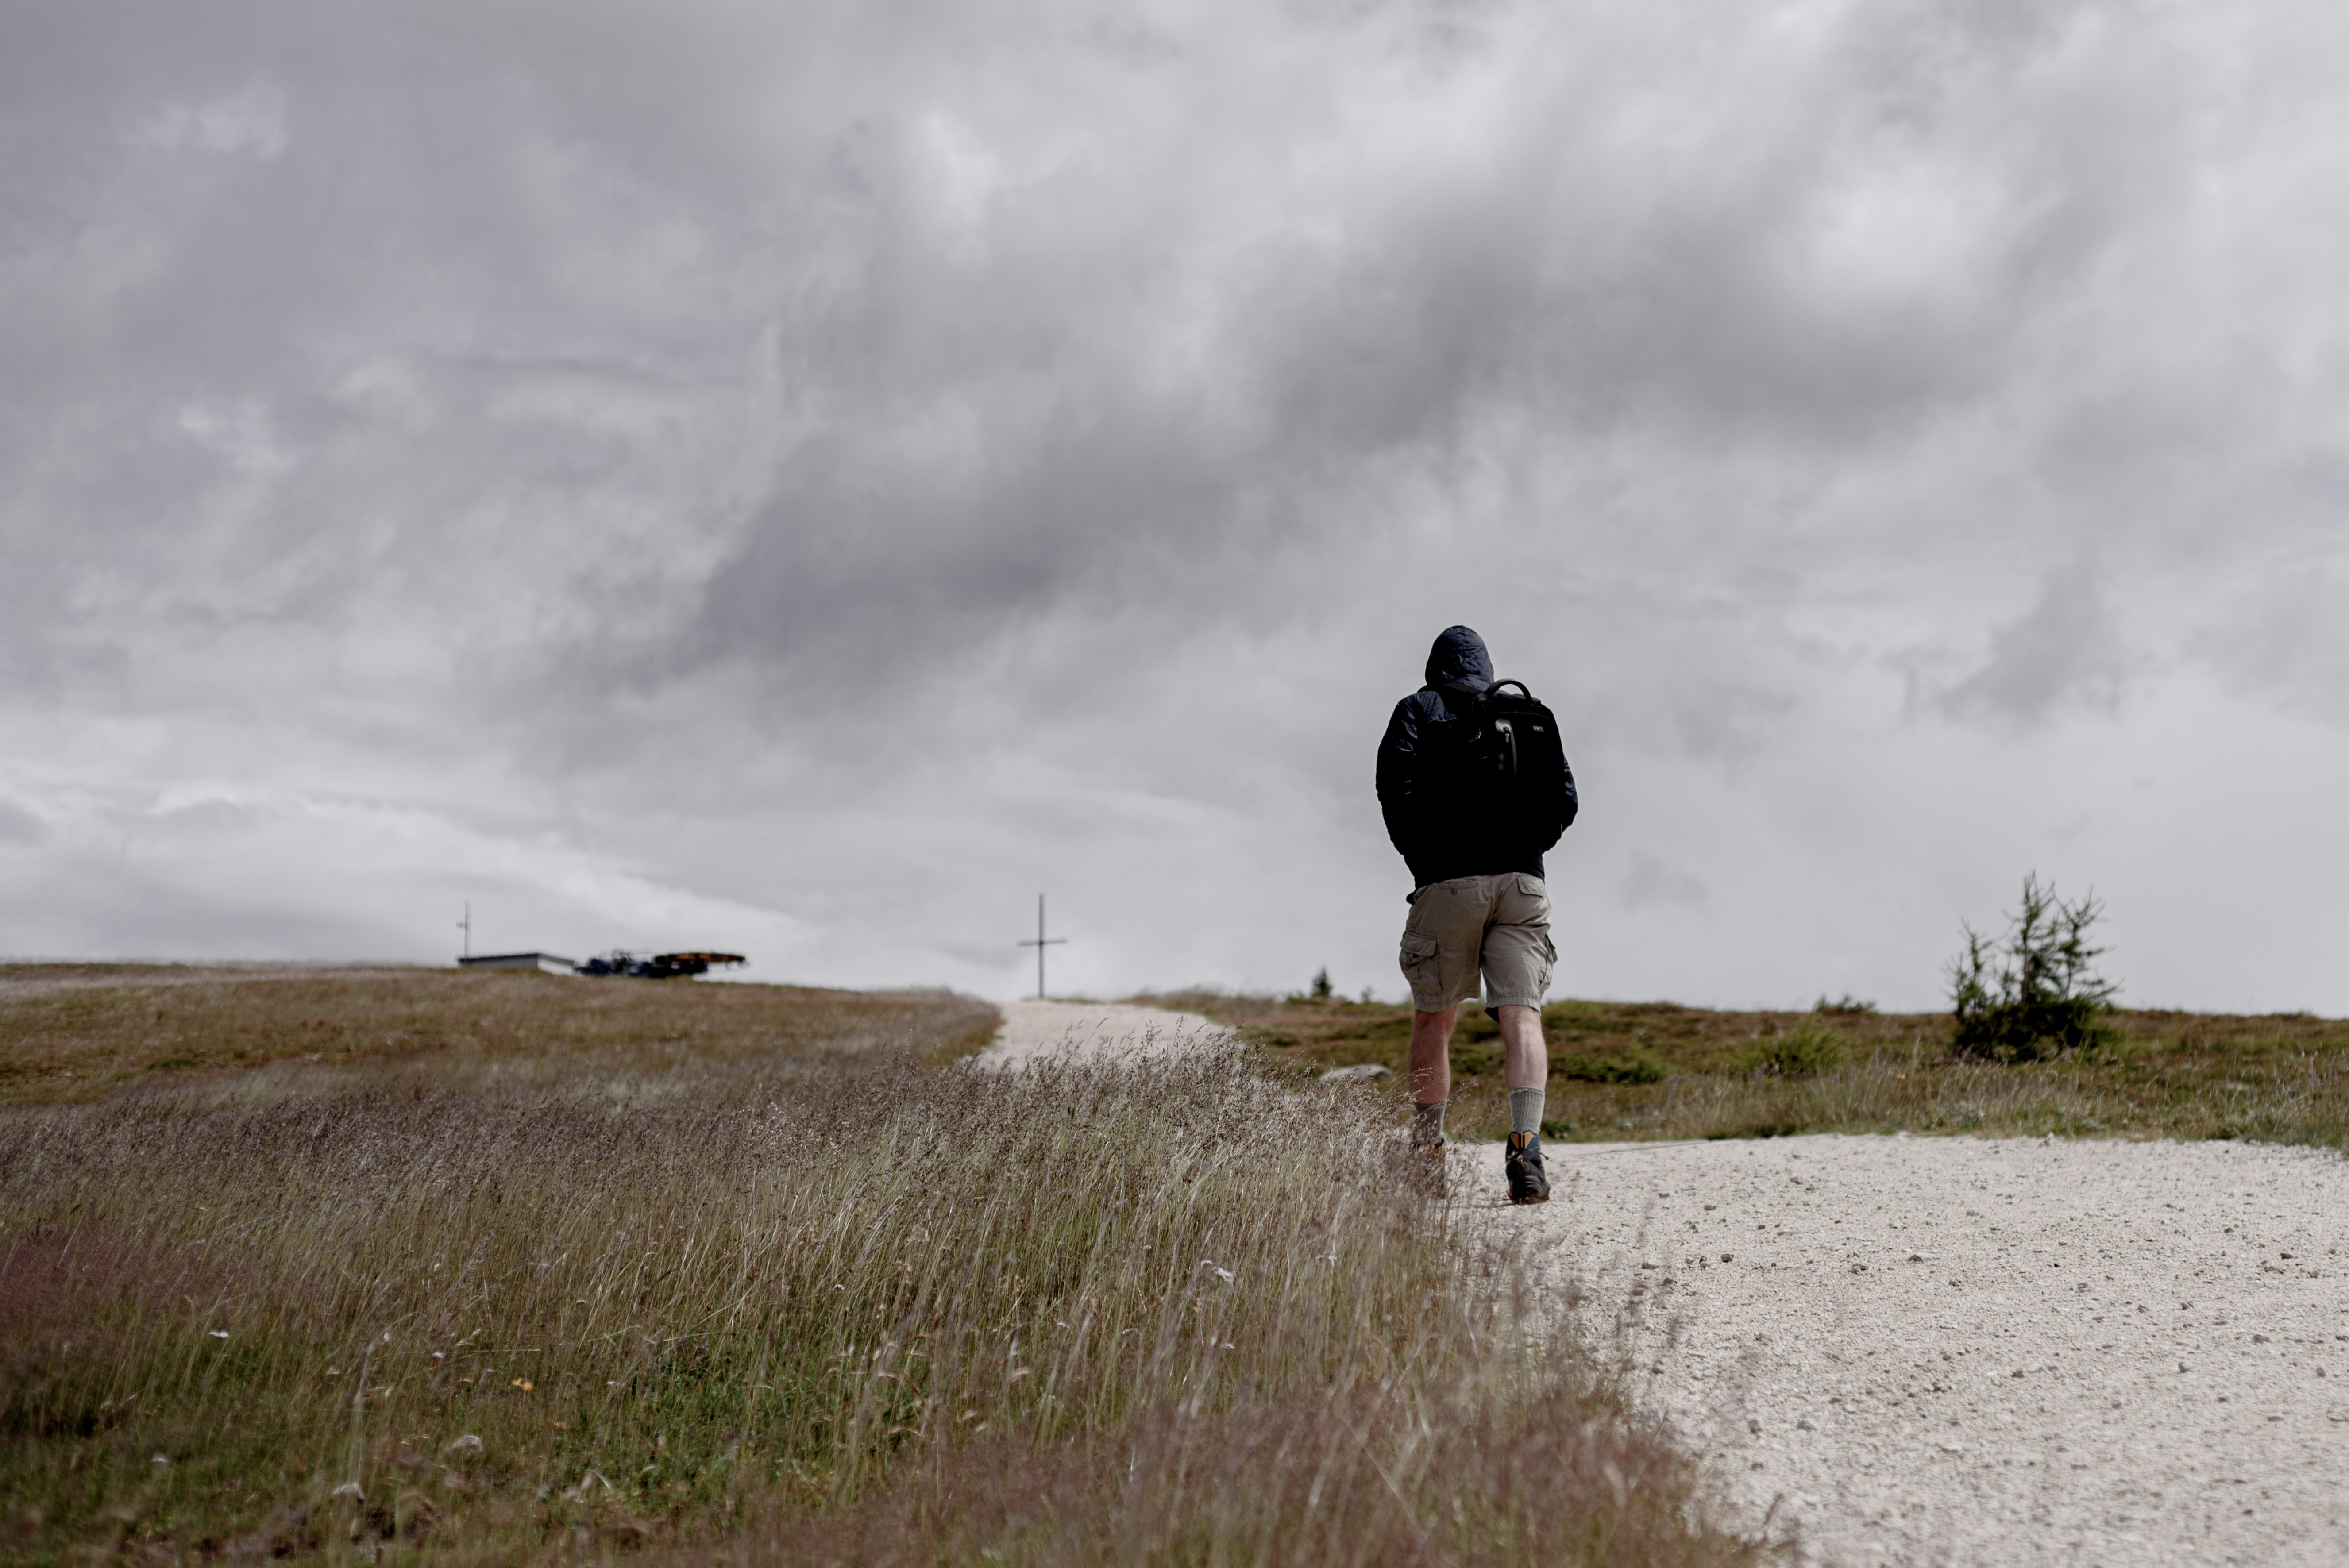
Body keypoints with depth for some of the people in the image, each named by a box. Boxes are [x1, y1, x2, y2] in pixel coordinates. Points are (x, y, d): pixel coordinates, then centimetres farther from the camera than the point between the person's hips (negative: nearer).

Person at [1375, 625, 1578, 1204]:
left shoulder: (1417, 711, 10)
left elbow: (1397, 787, -5)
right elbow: (1564, 798, 8)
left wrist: (1420, 858, 5)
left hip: (1447, 881, -2)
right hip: (1523, 883, 2)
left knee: (1433, 1019, 10)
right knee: (1521, 1015, -7)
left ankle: (1426, 1156, 13)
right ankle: (1526, 1145, -25)